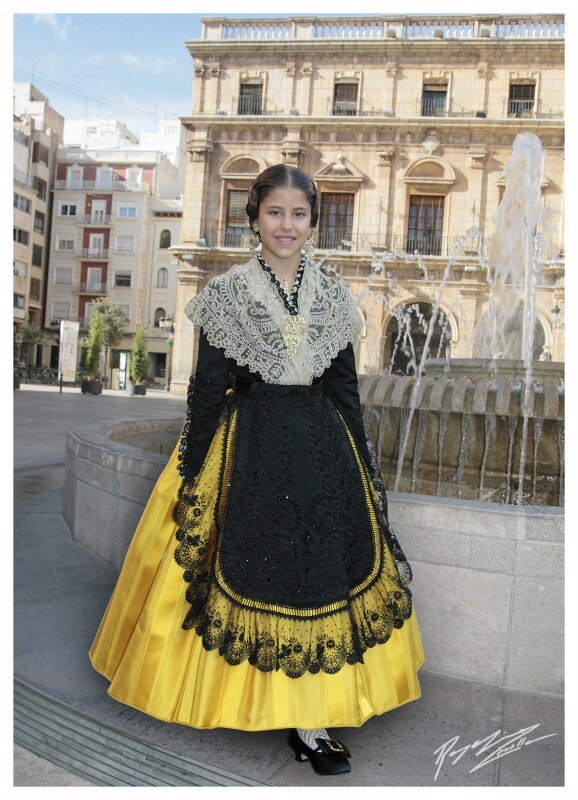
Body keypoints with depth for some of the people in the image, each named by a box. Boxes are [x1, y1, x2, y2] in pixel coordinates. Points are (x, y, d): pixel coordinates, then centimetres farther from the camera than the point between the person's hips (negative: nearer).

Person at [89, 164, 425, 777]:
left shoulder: (333, 298, 5)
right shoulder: (226, 294, -3)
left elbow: (346, 391, 9)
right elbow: (207, 389, -2)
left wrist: (365, 471, 8)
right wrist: (193, 474, -3)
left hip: (322, 450, 3)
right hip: (248, 452, -2)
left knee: (321, 571, 5)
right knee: (251, 571, 5)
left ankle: (308, 718, 21)